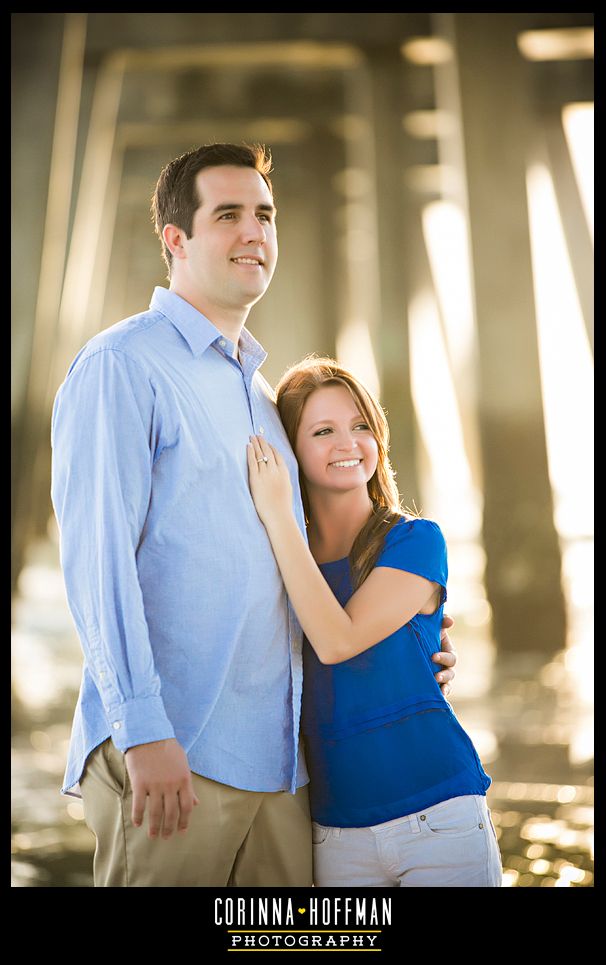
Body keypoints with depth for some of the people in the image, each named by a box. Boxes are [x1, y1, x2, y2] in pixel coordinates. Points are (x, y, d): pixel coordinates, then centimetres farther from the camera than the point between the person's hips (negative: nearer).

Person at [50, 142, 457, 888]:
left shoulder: (260, 392, 22)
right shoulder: (122, 365, -3)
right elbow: (95, 554, -13)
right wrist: (143, 728, -20)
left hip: (276, 759, 7)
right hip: (170, 755, -7)